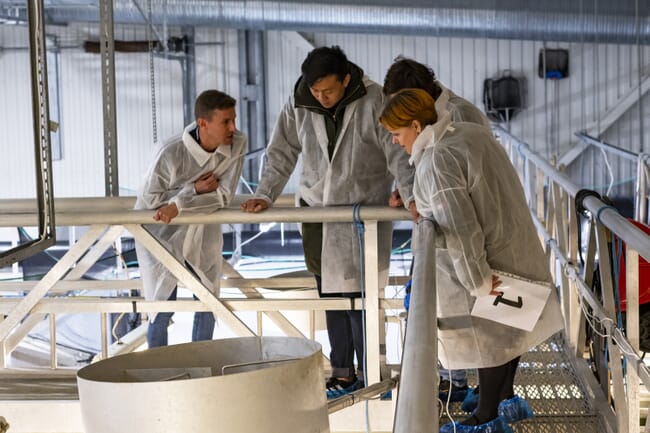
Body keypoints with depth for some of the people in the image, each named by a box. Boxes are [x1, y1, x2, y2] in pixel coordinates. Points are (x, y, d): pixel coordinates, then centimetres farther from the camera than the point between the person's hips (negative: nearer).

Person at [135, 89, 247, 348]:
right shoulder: (172, 154, -30)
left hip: (203, 233, 4)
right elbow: (149, 198, -19)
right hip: (162, 233, -4)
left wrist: (179, 205, -30)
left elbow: (224, 195, -21)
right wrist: (194, 190, -24)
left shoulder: (237, 145, -20)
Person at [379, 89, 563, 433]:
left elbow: (459, 229, -27)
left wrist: (477, 280, -21)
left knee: (489, 336, 6)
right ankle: (506, 401, 38)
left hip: (485, 259, -9)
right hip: (514, 247, 9)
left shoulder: (437, 162, -25)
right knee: (507, 329, 22)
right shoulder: (470, 132, 4)